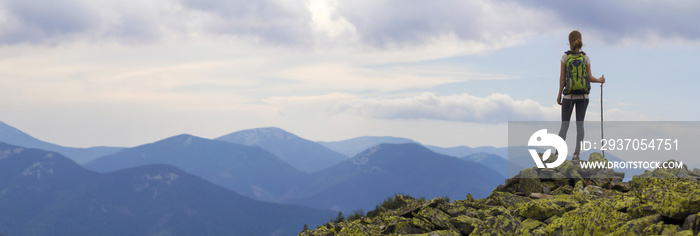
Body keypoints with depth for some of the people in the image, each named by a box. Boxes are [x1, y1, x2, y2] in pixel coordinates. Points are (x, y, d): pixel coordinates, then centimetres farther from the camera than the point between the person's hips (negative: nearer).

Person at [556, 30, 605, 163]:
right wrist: (600, 80, 20)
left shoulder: (565, 57, -6)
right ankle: (576, 155, -5)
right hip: (583, 95, 1)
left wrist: (559, 95, 1)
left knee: (564, 124, 6)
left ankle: (559, 152, -7)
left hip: (569, 95, -1)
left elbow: (562, 77, -6)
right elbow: (590, 78, -1)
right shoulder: (585, 57, -1)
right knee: (580, 124, 3)